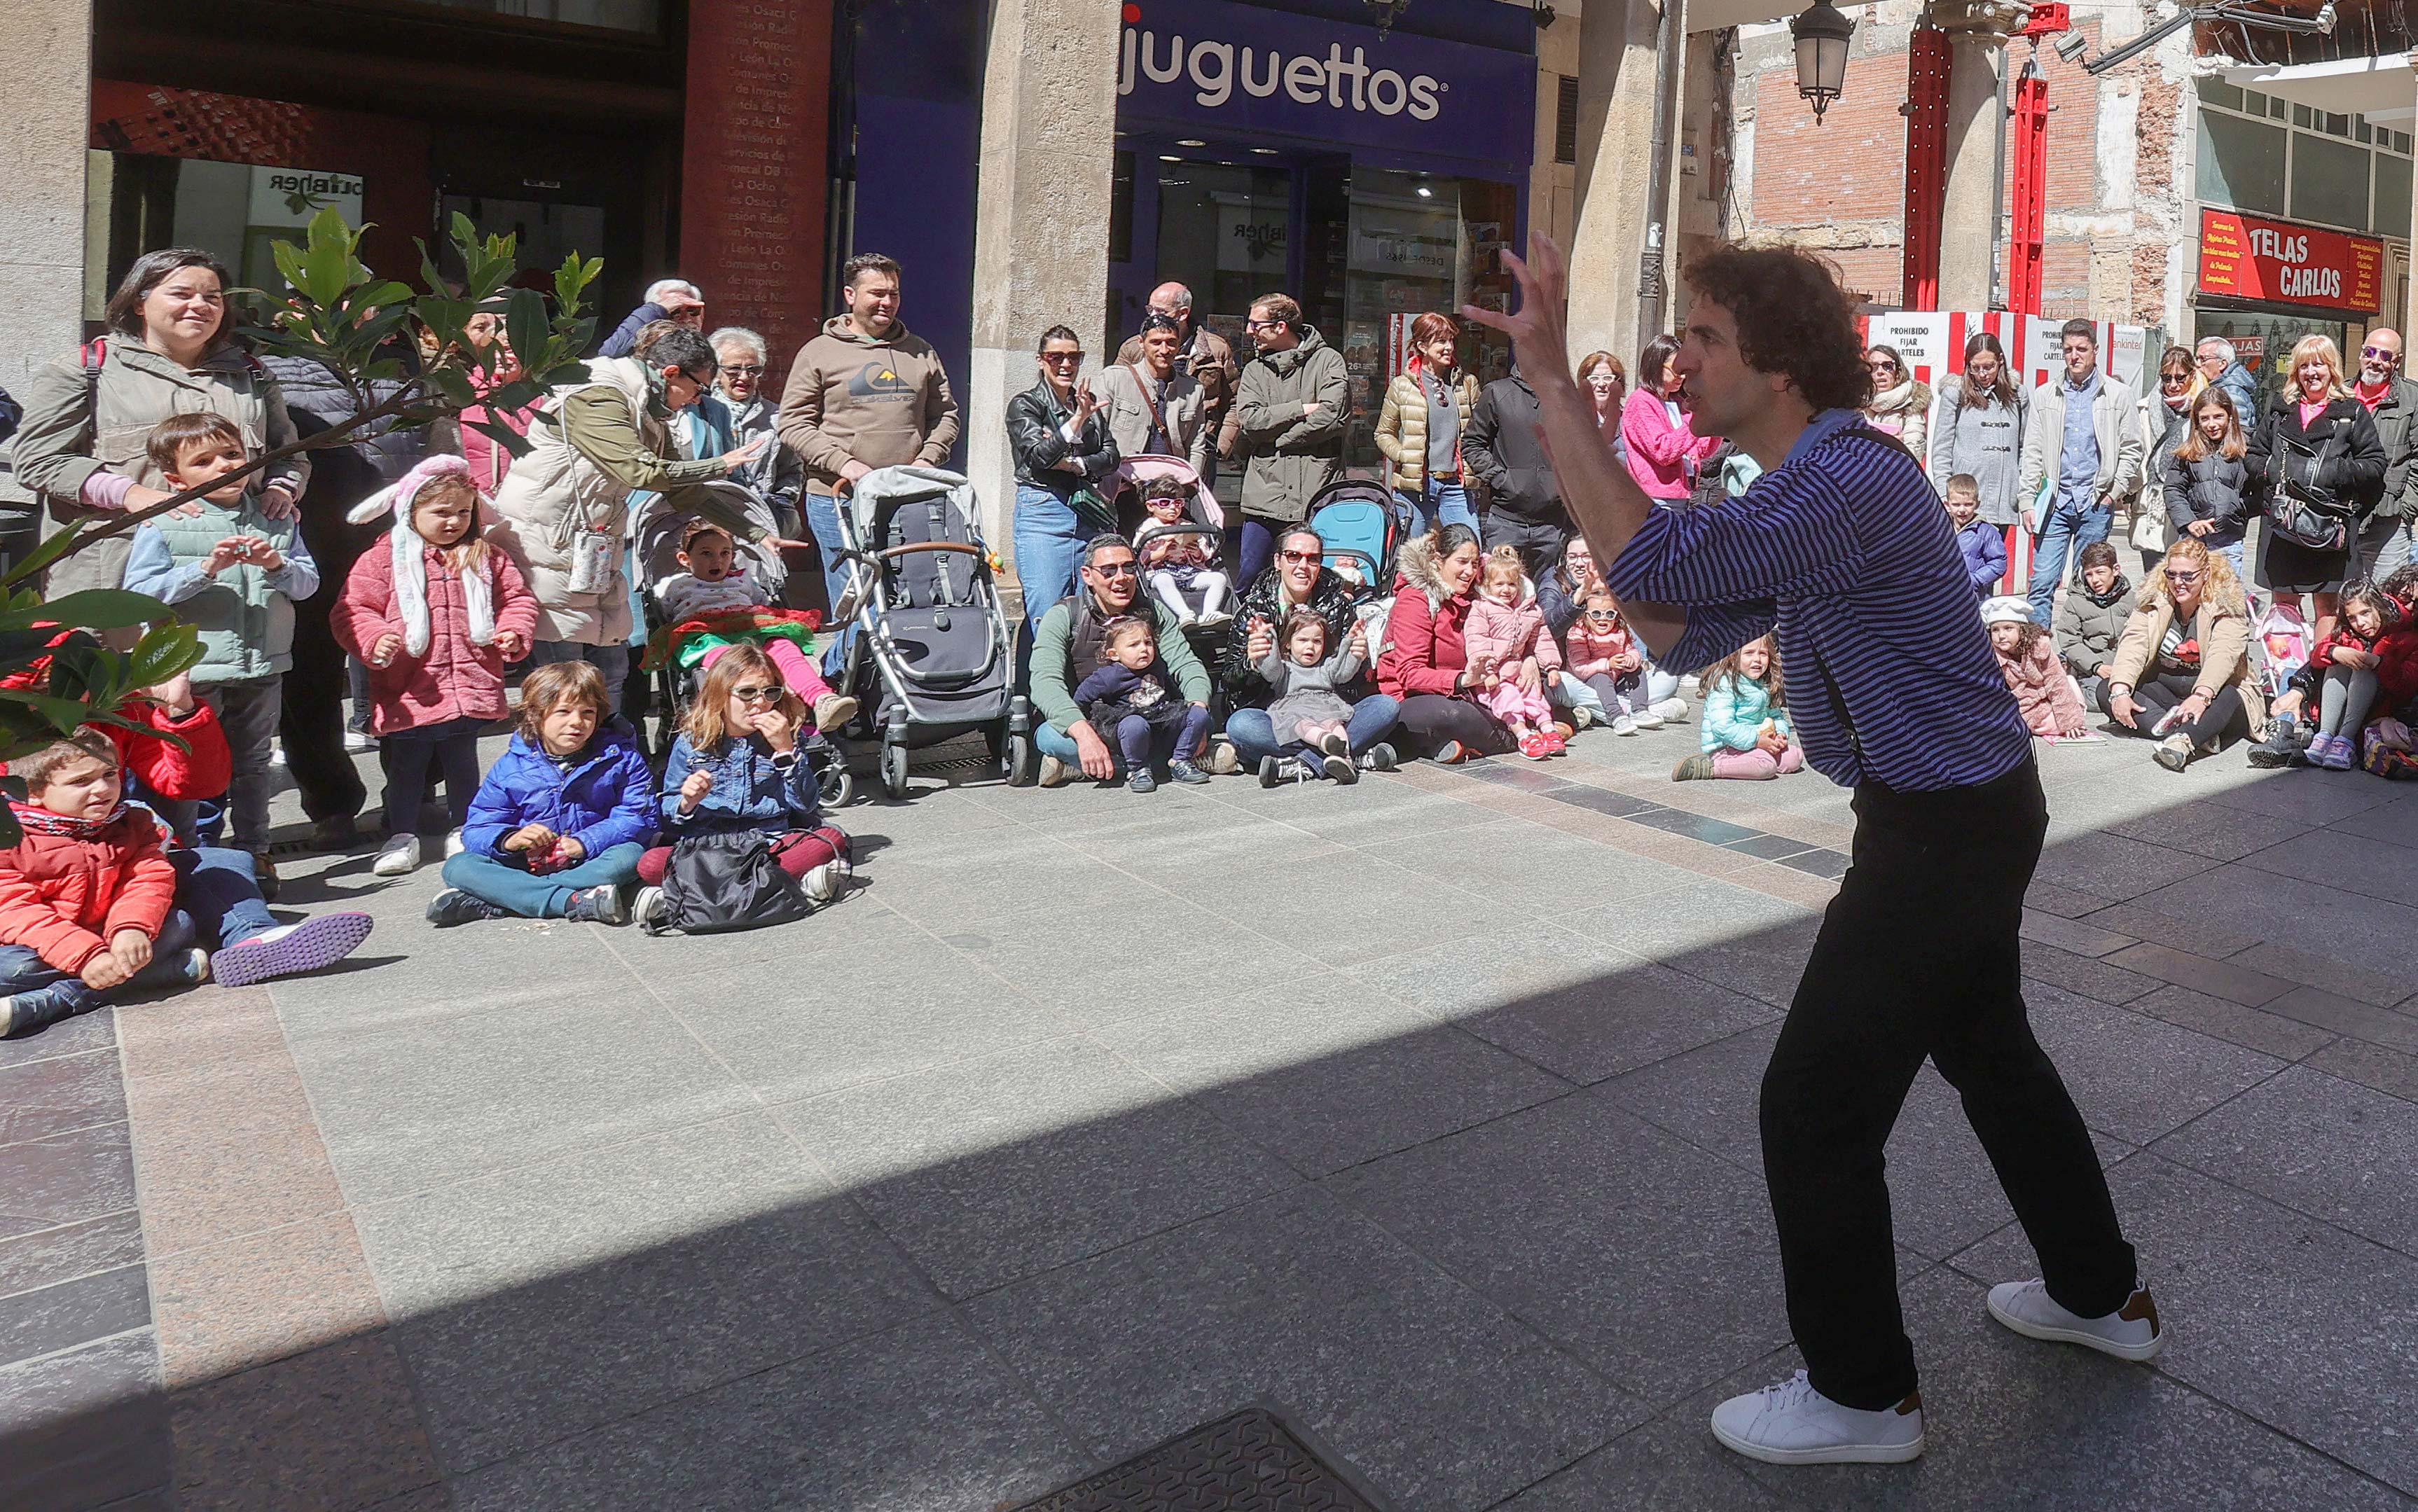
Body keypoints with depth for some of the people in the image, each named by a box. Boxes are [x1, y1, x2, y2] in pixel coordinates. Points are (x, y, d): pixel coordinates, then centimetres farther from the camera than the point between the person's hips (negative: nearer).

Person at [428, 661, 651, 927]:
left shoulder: (620, 757, -1)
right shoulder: (511, 766, 3)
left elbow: (639, 817, -9)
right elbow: (477, 829, 1)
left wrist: (585, 842, -23)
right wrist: (509, 840, -23)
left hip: (588, 863, -2)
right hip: (526, 866, 2)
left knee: (630, 855, -34)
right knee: (458, 866, -20)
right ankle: (574, 902, -37)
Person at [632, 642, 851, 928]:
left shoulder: (786, 737, 7)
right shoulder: (691, 743, 5)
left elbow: (807, 805, -1)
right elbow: (668, 814, 10)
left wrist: (785, 750, -10)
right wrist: (687, 803, -13)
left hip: (771, 843, 1)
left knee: (834, 838, -26)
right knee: (650, 864, -30)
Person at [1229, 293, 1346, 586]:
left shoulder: (1328, 361, 3)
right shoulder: (1255, 370, 15)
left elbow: (1331, 418, -12)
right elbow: (1250, 419, -1)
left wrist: (1267, 440, -7)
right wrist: (1302, 408, -8)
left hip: (1316, 491, -3)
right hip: (1266, 493, 3)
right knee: (1248, 575, 2)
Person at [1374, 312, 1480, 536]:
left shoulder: (1467, 383, 10)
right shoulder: (1402, 386, 4)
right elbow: (1384, 434, 9)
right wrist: (1403, 457, -7)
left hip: (1456, 484, 2)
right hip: (1414, 484, -2)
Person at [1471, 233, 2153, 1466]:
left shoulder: (1847, 483, -25)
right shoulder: (1809, 483, 8)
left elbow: (1651, 569, -38)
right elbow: (1680, 636, 4)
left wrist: (1552, 379, -35)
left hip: (1943, 832, -11)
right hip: (1974, 810, 11)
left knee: (1816, 1106, -1)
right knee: (1988, 1050, 26)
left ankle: (1861, 1393, 18)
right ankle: (2099, 1294, 46)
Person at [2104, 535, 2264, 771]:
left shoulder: (2228, 606, -10)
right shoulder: (2153, 600, 1)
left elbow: (2222, 656, -26)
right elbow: (2133, 646, -13)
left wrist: (2201, 696, -45)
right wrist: (2120, 692, -30)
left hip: (2210, 691, -4)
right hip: (2161, 688, 4)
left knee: (2231, 698, -37)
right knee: (2106, 690, -23)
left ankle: (2183, 739, -68)